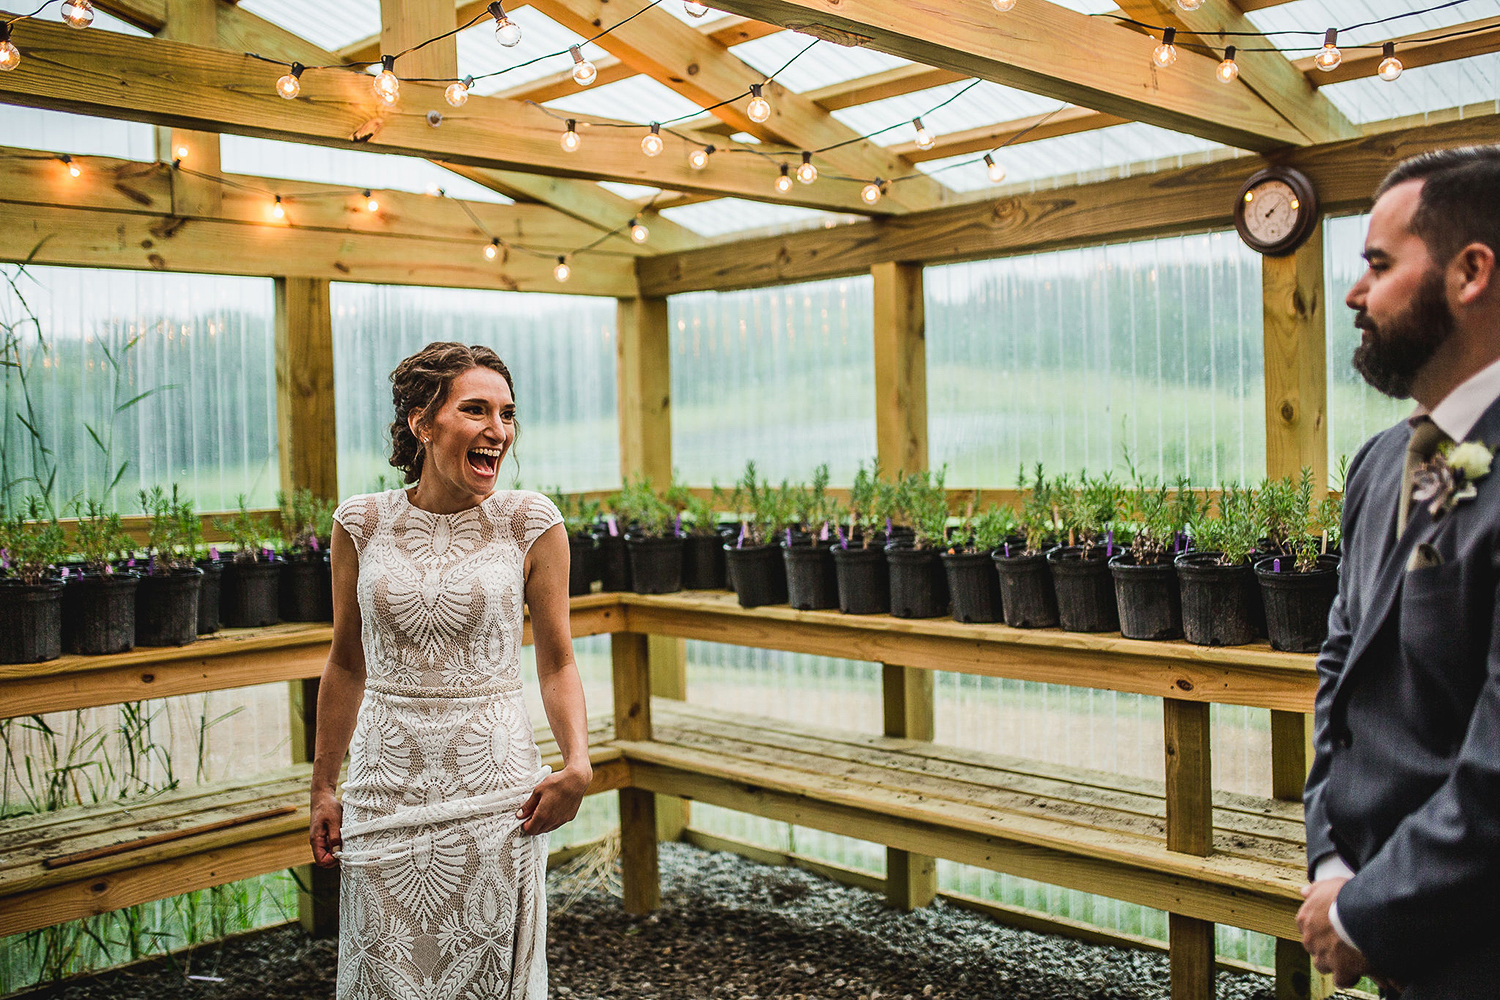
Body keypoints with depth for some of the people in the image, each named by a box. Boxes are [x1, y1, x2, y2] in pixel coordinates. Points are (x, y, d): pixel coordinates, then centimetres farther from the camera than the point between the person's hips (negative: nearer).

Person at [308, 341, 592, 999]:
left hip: (495, 789, -1)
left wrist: (577, 764, -15)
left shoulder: (531, 523, -5)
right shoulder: (361, 524, -1)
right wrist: (323, 789, 11)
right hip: (386, 789, 2)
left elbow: (557, 663, 0)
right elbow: (346, 664, 9)